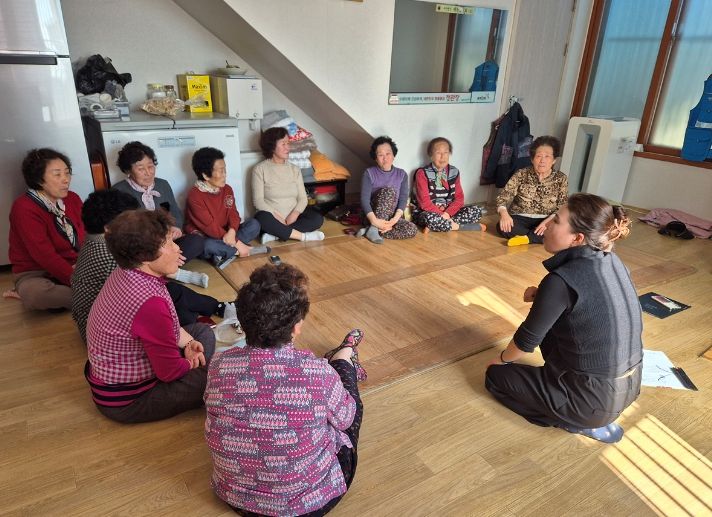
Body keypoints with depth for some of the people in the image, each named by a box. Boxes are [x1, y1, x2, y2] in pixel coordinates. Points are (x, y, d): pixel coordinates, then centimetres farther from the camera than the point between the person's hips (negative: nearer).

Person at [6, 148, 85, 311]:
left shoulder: (72, 198, 3)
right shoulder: (24, 208, -16)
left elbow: (86, 235, -1)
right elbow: (45, 256, -22)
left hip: (75, 267, 6)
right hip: (36, 273, -6)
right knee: (34, 293, -39)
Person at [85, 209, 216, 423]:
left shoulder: (125, 273, -8)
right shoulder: (150, 303, -36)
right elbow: (170, 371, -25)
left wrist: (188, 343, -6)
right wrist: (191, 363, -4)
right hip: (125, 400, -9)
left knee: (203, 331, 14)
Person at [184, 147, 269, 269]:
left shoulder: (227, 189, 2)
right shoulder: (194, 195, -19)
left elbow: (233, 214, -3)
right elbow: (209, 226, -23)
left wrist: (232, 232, -28)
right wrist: (237, 243, -26)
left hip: (225, 234, 6)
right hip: (203, 237, -6)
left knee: (254, 224, -11)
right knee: (208, 245, -40)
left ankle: (225, 253, -24)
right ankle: (242, 250, -19)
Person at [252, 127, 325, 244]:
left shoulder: (294, 169, 8)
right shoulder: (260, 169, -4)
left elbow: (302, 198, 2)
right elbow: (258, 201, -10)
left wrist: (295, 214, -18)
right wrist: (278, 217, -22)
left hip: (292, 216, 4)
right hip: (273, 217, -3)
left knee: (318, 218, -22)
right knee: (262, 219, -37)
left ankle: (276, 234, -26)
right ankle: (304, 236, -27)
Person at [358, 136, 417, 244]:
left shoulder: (402, 174, 5)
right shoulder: (369, 173, -4)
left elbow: (403, 199, -6)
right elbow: (364, 199, -14)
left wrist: (395, 219, -24)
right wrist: (374, 221, -31)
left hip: (392, 217, 4)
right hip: (374, 215, -3)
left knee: (412, 230, -26)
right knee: (389, 190, -29)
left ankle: (374, 230, -21)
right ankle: (373, 229, -29)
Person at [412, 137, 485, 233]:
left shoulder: (454, 172, 6)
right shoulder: (422, 173, -10)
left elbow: (459, 198, 1)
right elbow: (424, 202, -17)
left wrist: (447, 213, -17)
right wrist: (442, 215, -25)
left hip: (449, 212, 6)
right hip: (428, 213, -6)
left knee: (476, 211, -14)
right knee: (431, 219, -41)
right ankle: (456, 226, -17)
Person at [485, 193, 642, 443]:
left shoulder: (563, 279, -26)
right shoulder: (610, 260, -3)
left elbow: (528, 339, -13)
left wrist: (503, 358, 8)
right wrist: (543, 296, 0)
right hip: (629, 385, 7)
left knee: (496, 376, 11)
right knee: (550, 322, 23)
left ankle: (582, 422, 5)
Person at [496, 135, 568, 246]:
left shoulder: (561, 179, 2)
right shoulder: (521, 174, -1)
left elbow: (563, 207, -3)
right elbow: (504, 196, -7)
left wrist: (548, 221, -24)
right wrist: (504, 213, -30)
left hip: (545, 221, 1)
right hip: (521, 219, -1)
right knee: (503, 226, -33)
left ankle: (525, 238, -26)